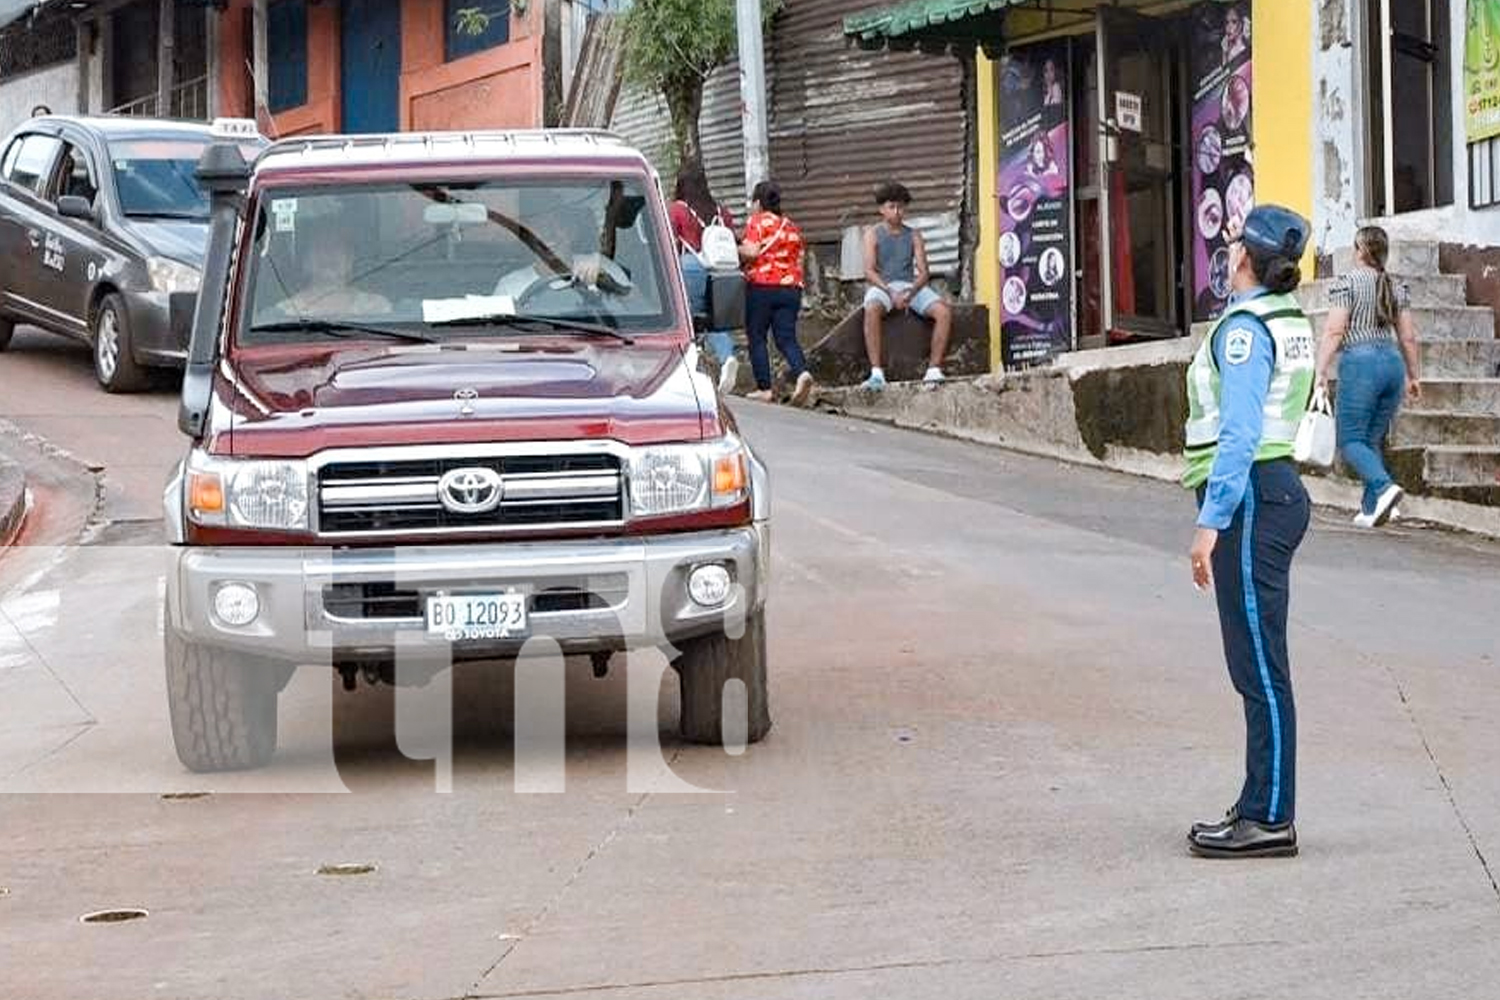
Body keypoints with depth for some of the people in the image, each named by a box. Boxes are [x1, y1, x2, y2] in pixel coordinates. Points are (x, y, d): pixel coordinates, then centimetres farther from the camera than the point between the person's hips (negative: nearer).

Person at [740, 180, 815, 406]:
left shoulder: (757, 221, -4)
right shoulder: (792, 226, 16)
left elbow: (751, 252, -15)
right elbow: (799, 260, 18)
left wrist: (735, 250, 2)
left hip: (761, 286, -5)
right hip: (791, 286, 5)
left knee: (757, 338, 5)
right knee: (786, 338, 2)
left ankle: (764, 389, 2)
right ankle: (802, 373, -24)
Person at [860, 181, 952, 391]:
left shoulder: (913, 236, 13)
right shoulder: (873, 234, 6)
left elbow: (923, 272, 4)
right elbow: (869, 271, -5)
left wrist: (910, 292, -17)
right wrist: (891, 293, -20)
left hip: (911, 285, 3)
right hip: (882, 285, -3)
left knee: (944, 311, -24)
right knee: (872, 309, -38)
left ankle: (934, 370, -22)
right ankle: (876, 373, -41)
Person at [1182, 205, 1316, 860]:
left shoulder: (1245, 328, -15)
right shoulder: (1290, 320, 14)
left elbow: (1240, 434, -21)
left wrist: (1210, 522, -20)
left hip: (1250, 498, -10)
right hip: (1280, 488, 10)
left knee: (1259, 667, -6)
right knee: (1258, 666, 13)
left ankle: (1270, 820, -3)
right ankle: (1261, 806, 19)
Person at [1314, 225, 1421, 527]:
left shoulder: (1348, 281, -3)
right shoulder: (1395, 287, 14)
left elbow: (1334, 331, -10)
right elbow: (1408, 337, 16)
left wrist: (1321, 371, -11)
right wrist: (1414, 376, 25)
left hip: (1360, 361, -6)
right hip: (1393, 362, 6)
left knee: (1350, 440, -3)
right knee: (1374, 440, 13)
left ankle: (1384, 487, -26)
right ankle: (1371, 509, 7)